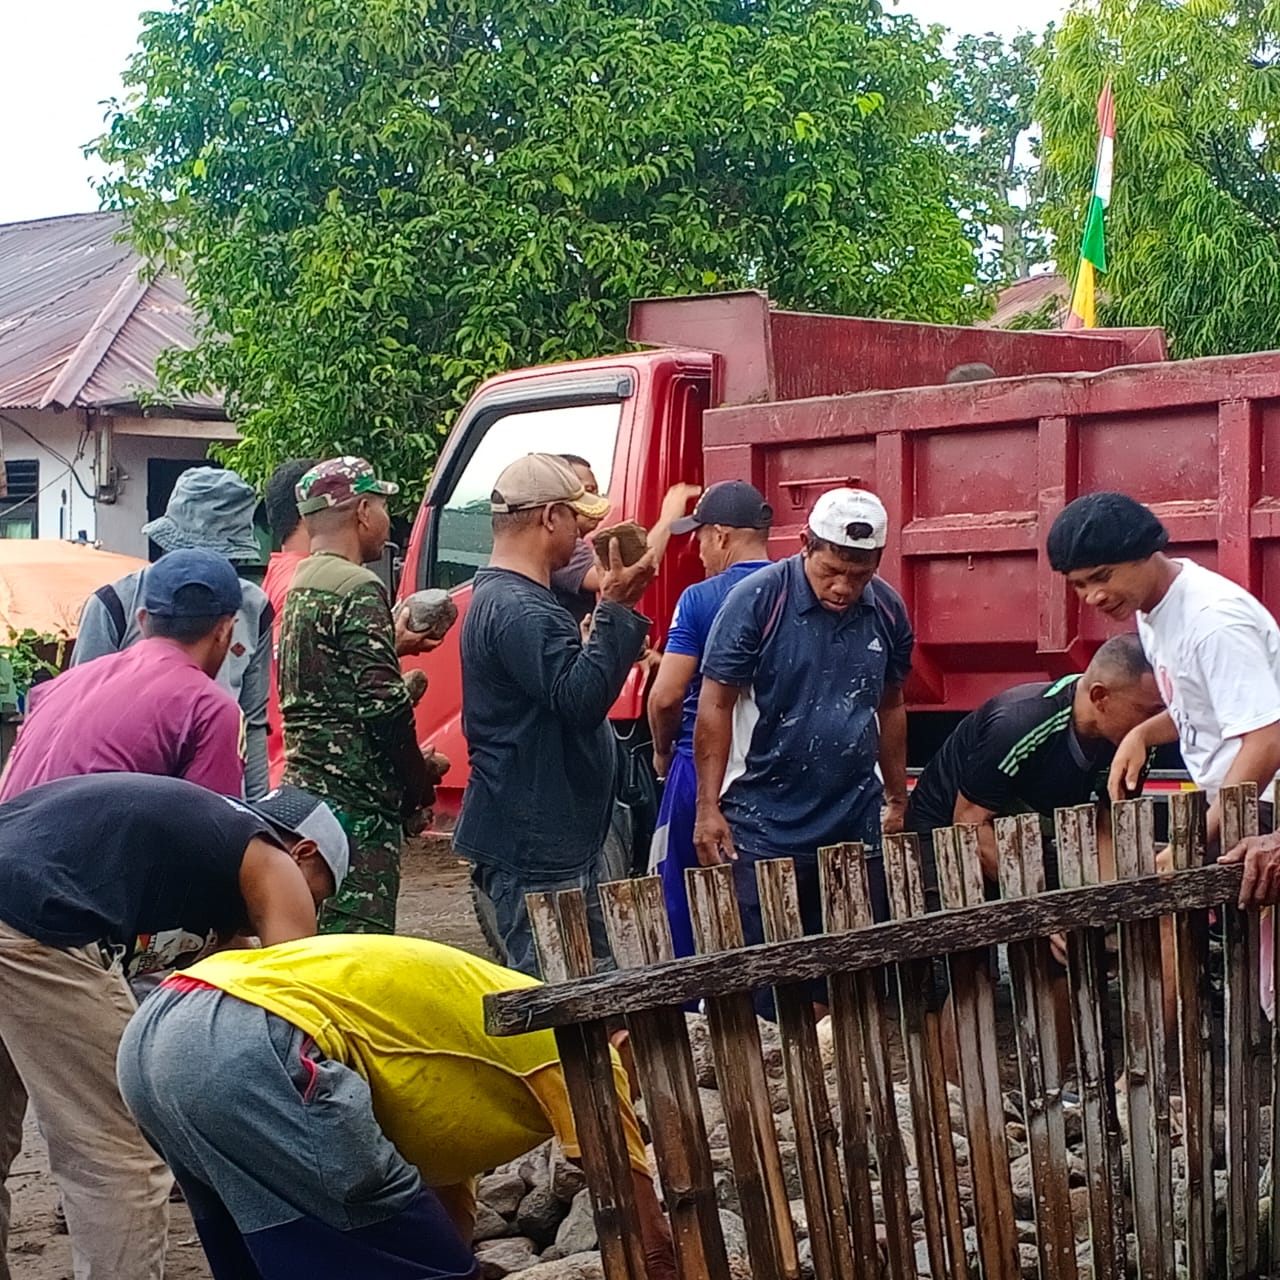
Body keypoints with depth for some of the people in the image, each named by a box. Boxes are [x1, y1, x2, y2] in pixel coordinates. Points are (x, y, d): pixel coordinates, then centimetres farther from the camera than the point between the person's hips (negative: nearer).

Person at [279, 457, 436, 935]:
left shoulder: (301, 583, 15)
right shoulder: (359, 589, -14)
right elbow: (383, 705, -18)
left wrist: (392, 645, 23)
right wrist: (419, 786, -9)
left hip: (305, 783, 10)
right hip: (356, 801, -10)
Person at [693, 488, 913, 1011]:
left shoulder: (888, 611, 3)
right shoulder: (757, 599, -12)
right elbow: (715, 706, -10)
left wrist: (897, 799, 17)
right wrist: (708, 808, -14)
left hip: (857, 817, 5)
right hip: (765, 822, -4)